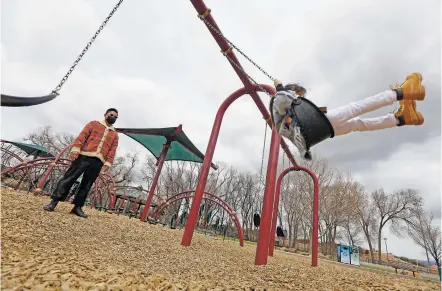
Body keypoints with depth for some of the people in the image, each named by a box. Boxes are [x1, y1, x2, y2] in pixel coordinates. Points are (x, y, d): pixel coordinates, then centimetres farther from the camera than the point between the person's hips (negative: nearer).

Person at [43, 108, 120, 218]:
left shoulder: (115, 135, 18)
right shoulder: (94, 124, 13)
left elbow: (112, 150, 8)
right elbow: (82, 136, 1)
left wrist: (108, 163, -4)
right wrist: (76, 148, -13)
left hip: (98, 161, 2)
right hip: (84, 156, -2)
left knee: (86, 185, 4)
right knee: (69, 178, -4)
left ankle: (77, 207, 10)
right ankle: (54, 202, 2)